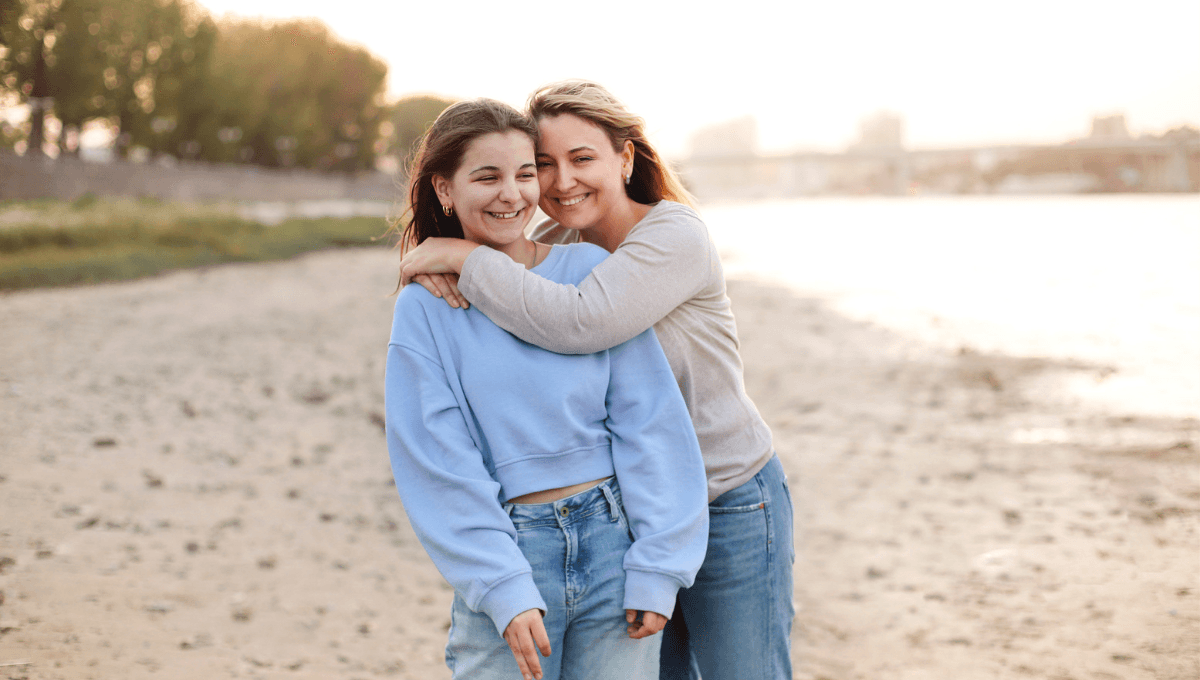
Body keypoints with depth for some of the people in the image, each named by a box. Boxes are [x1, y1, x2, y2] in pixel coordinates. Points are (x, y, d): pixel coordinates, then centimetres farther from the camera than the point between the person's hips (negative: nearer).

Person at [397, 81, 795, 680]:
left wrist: (464, 256, -27)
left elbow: (579, 322, -34)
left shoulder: (676, 234, -19)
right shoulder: (552, 244, 1)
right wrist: (438, 266, -18)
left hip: (729, 506, -6)